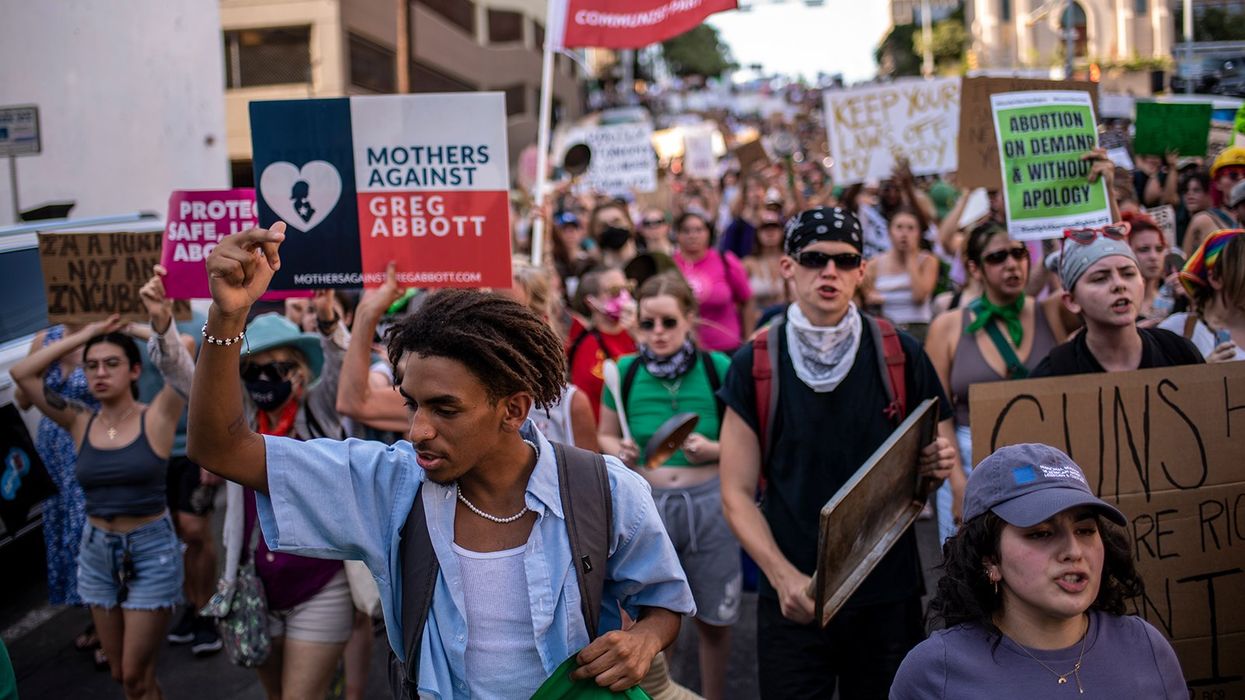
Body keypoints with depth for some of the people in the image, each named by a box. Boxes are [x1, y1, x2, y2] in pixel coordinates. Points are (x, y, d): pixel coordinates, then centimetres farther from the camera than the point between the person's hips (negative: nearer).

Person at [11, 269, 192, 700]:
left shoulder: (157, 418, -9)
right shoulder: (80, 423, 1)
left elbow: (179, 369, -28)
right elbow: (21, 374, -4)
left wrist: (162, 320, -46)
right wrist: (84, 336, -6)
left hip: (151, 551, -4)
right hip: (96, 553, 4)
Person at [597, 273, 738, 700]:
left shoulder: (717, 368, -7)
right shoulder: (626, 372, -2)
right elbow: (605, 436, 11)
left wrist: (713, 449, -18)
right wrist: (620, 452, -10)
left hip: (708, 503, -1)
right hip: (646, 504, 1)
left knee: (714, 618, 14)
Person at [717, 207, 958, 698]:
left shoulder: (902, 356, 0)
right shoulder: (755, 364, -2)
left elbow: (939, 454, 10)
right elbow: (738, 494, -2)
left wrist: (941, 463, -14)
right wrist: (784, 576, -16)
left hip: (890, 596, 1)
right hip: (795, 597, -1)